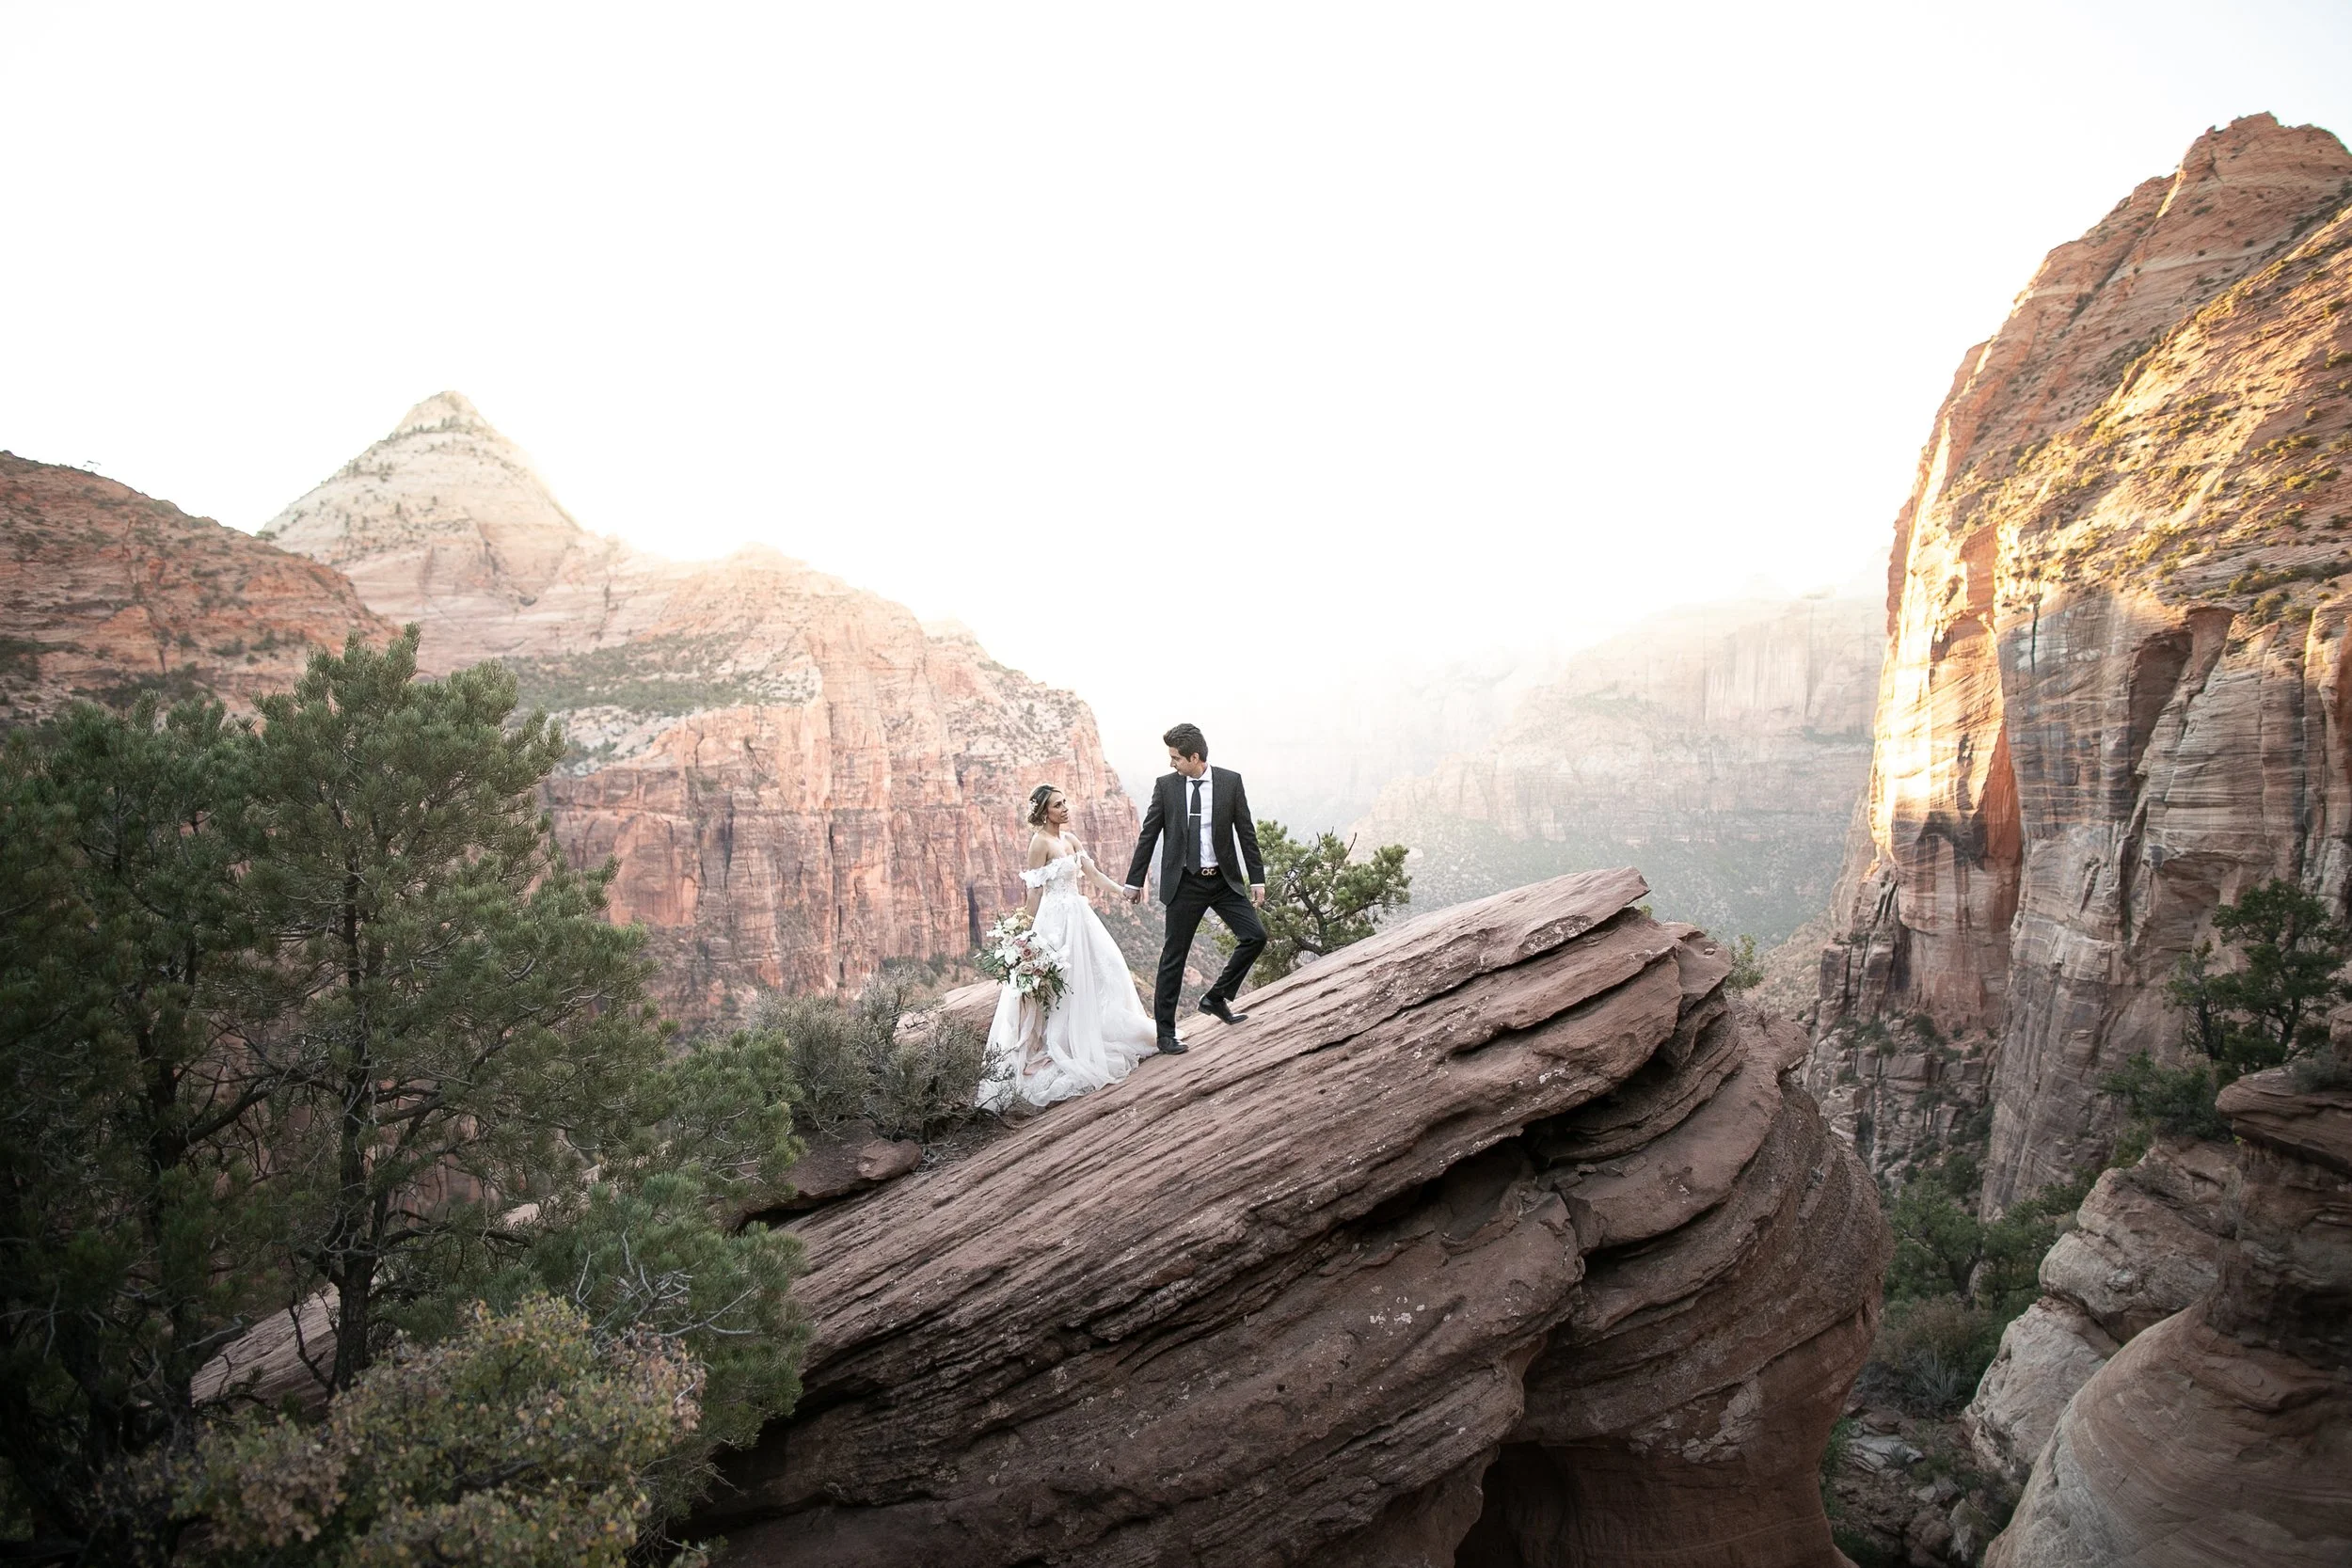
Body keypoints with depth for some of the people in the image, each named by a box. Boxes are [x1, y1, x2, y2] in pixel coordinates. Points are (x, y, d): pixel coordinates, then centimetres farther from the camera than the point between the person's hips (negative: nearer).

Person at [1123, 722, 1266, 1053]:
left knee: (1256, 936, -7)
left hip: (1224, 880, 1)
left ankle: (1216, 998, 11)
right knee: (1174, 956, 1)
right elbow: (1148, 835, 4)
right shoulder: (1166, 786, -2)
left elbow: (1246, 831, 2)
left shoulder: (1230, 781, -2)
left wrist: (1257, 878, 1)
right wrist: (1134, 881, 6)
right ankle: (1165, 1031, 10)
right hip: (1184, 883, -1)